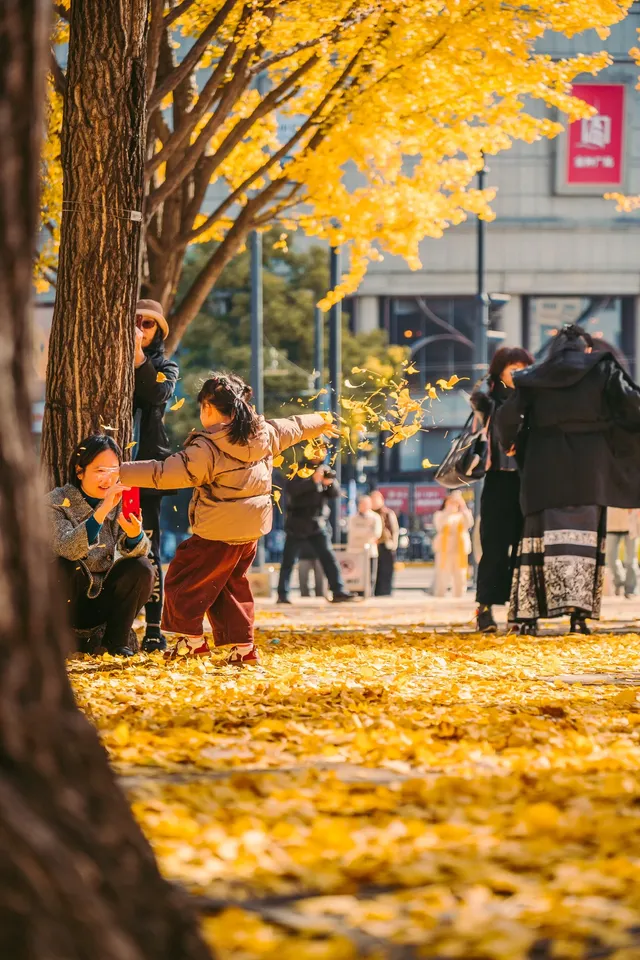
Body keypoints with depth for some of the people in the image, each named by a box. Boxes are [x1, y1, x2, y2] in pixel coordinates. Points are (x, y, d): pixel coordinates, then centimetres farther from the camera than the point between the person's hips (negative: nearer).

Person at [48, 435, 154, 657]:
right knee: (59, 566, -32)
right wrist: (101, 512, -45)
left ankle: (116, 638, -2)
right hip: (70, 593, -3)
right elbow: (66, 549, -33)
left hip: (104, 593, 3)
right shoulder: (57, 501, -14)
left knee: (142, 568, -19)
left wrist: (134, 535, -39)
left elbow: (135, 551, -14)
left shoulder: (119, 501, -2)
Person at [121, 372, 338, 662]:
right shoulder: (264, 433, 4)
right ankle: (242, 646, 18)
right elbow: (292, 429, 24)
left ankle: (191, 639, 10)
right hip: (251, 529, 8)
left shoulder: (206, 449, -19)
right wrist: (319, 422, 46)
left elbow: (166, 473, -22)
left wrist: (121, 472, -20)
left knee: (183, 580, 6)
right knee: (233, 584, 20)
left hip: (218, 532, -8)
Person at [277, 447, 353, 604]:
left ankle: (338, 591, -12)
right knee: (289, 561, 3)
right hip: (297, 523, -3)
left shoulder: (325, 469, 10)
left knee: (328, 557, -8)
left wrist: (330, 483, -18)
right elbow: (292, 489, -20)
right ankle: (282, 594, 9)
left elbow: (336, 494, 4)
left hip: (318, 524, 3)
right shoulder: (298, 468, -3)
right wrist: (313, 481, -30)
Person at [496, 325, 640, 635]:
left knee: (540, 535, 4)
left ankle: (527, 613, -1)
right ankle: (578, 610, -18)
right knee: (584, 536, -4)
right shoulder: (602, 368, 6)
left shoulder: (534, 376, 9)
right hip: (588, 467, -2)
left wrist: (509, 443, 19)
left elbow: (507, 416, 1)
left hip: (545, 467, 2)